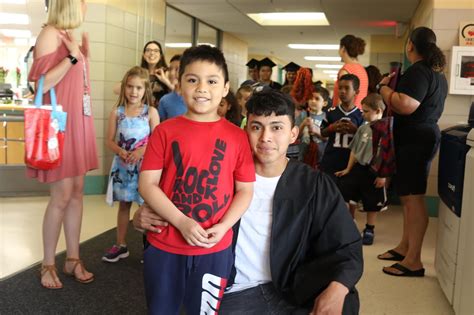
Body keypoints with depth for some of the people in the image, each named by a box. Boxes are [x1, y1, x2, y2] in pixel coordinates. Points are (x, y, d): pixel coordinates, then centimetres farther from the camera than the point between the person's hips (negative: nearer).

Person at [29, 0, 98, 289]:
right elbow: (42, 83, -19)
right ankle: (48, 265, 11)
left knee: (77, 192, 10)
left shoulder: (71, 38, 14)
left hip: (78, 122, 8)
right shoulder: (50, 33, -10)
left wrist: (85, 56, 13)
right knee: (62, 196, -5)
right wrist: (73, 56, -18)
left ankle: (73, 259, 20)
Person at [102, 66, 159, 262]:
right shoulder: (117, 112, 2)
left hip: (144, 165, -3)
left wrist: (141, 151, -21)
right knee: (123, 204, 13)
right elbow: (109, 140, 2)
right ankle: (121, 245, 24)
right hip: (122, 165, 3)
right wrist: (120, 151, -17)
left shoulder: (151, 112, -4)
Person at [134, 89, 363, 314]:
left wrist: (338, 288, -26)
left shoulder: (315, 186, -2)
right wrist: (145, 217, -13)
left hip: (294, 292, 0)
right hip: (235, 294, 1)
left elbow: (348, 249, -5)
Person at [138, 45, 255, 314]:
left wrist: (223, 227, -13)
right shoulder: (165, 131, -3)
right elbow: (147, 184, -7)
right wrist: (182, 222, -17)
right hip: (164, 246, 0)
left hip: (215, 249, 0)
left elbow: (245, 190, 2)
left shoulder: (237, 137, -2)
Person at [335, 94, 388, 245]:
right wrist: (348, 169, 13)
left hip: (375, 171, -6)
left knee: (372, 203, 9)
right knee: (342, 192, 4)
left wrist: (383, 175, -16)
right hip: (358, 167, 6)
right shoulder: (363, 128, 5)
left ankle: (369, 230, 28)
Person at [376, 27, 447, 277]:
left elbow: (406, 106, -28)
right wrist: (393, 88, 23)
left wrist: (382, 87, -13)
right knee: (408, 195, 16)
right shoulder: (436, 72, 18)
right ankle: (405, 247, 26)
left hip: (414, 139, -11)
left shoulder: (418, 71, -15)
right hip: (423, 135, 11)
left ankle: (414, 261, -4)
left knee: (413, 197, -9)